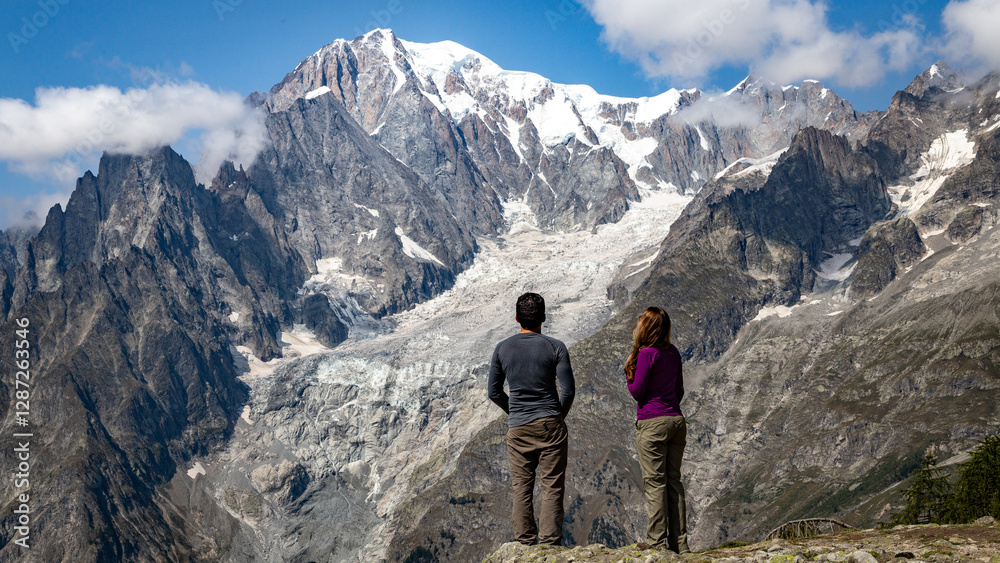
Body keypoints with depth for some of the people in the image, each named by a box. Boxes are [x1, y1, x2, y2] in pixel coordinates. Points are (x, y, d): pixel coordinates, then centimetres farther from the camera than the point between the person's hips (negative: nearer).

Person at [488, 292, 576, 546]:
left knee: (521, 488, 8)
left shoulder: (502, 349, 3)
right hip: (551, 426, -2)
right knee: (552, 487, 2)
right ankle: (549, 544, -2)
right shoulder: (556, 347, -4)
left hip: (517, 428, 2)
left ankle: (525, 543, 8)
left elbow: (494, 392, 7)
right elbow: (568, 390, -5)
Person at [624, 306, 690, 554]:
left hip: (652, 423, -7)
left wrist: (628, 372, 7)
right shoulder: (673, 352, 9)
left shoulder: (647, 353, -13)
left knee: (654, 482, -1)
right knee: (673, 480, 10)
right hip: (676, 420, 7)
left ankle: (657, 540, 1)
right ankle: (679, 541, 12)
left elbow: (637, 392, -10)